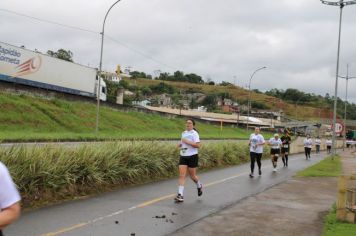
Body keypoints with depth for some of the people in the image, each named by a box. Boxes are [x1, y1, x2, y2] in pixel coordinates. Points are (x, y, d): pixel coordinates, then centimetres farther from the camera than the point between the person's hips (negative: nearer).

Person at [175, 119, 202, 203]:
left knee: (192, 176, 7)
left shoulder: (194, 133, -9)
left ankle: (199, 186, 39)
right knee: (182, 175, -7)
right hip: (183, 156, 5)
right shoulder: (183, 133, 12)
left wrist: (187, 142, -22)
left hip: (192, 156, -5)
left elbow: (198, 145, -19)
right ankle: (180, 195, -10)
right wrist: (180, 144, 7)